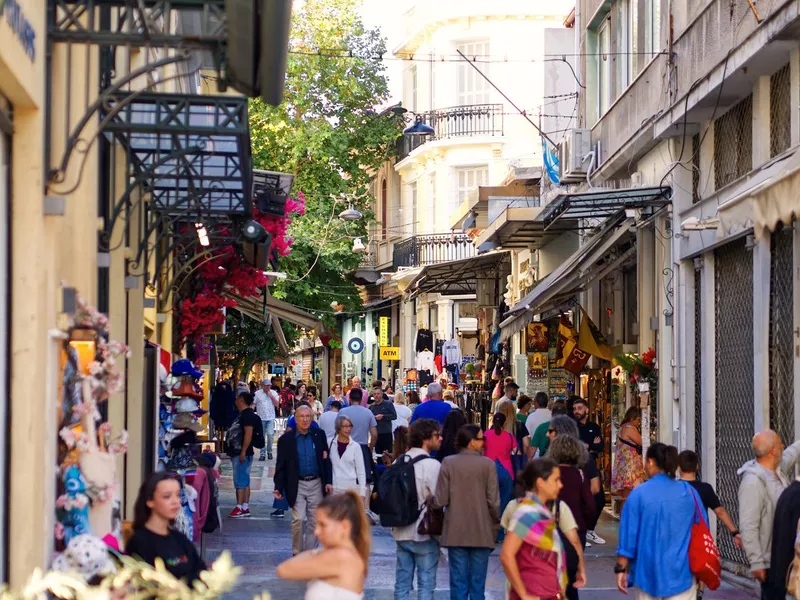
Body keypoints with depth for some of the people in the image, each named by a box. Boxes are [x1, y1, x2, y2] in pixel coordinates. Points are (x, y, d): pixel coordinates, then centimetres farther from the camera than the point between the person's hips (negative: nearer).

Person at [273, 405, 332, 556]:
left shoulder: (319, 436, 4)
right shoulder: (286, 439, -3)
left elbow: (326, 459, 8)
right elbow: (281, 465, -1)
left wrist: (328, 481, 1)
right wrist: (278, 487, -8)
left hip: (316, 484, 3)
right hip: (297, 485, -2)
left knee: (314, 521, 7)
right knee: (298, 519, -11)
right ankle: (297, 553, 2)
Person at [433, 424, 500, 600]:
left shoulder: (448, 463, -5)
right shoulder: (487, 464, -8)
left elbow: (440, 501, -7)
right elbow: (493, 501, -8)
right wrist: (496, 523, 9)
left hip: (455, 533, 1)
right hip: (481, 533, -1)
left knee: (458, 583, 5)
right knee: (477, 584, 6)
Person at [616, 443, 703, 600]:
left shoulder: (639, 494, -6)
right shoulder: (689, 492, 2)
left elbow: (628, 534, -6)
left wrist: (622, 569, 2)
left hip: (650, 572, -1)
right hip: (681, 572, 1)